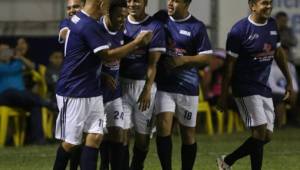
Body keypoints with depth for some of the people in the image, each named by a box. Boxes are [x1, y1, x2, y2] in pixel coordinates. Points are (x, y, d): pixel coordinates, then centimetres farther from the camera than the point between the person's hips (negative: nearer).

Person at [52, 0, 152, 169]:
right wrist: (137, 43, -12)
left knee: (95, 136, -1)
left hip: (92, 92, 9)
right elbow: (108, 55, -18)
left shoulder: (78, 20, 10)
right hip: (74, 93, -9)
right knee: (71, 141, 2)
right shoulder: (89, 26, -20)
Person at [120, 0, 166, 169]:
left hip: (144, 84, -2)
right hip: (122, 84, 2)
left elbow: (152, 63, -7)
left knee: (143, 133, 4)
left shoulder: (154, 27, -3)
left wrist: (147, 90, -13)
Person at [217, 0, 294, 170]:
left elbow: (279, 53, 19)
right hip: (246, 88, -7)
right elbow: (229, 64, -10)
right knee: (260, 131, -15)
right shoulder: (239, 30, -13)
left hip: (264, 88, 7)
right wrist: (224, 95, -9)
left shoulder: (272, 24, 7)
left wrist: (289, 81, 18)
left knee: (267, 136, 5)